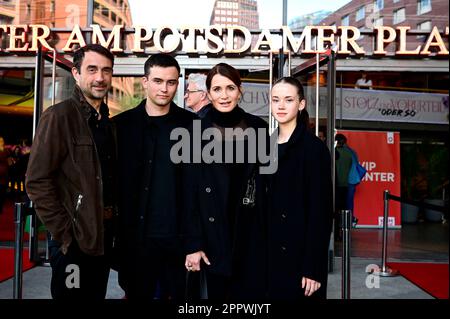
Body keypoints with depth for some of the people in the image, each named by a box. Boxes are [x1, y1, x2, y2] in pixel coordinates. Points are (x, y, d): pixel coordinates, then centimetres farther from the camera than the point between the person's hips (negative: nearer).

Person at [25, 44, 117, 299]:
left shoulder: (108, 122, 11)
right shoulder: (59, 116, -11)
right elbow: (37, 181, -16)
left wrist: (115, 226, 8)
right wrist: (64, 233, -16)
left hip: (105, 237, 7)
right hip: (74, 238, -7)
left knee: (97, 294, 17)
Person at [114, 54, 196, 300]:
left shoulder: (192, 124, 2)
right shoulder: (122, 124, 2)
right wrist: (114, 233, 0)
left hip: (180, 236, 0)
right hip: (136, 237, 0)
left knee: (182, 295, 10)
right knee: (137, 295, 12)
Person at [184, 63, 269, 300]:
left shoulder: (258, 127, 2)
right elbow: (190, 190, -4)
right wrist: (193, 244, -7)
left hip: (252, 232, 1)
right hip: (214, 234, -1)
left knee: (252, 292, 5)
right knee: (218, 292, 9)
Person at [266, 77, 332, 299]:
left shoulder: (314, 147, -10)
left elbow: (321, 210, -13)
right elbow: (264, 203, 11)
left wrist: (313, 268, -16)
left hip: (300, 254, -5)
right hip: (270, 253, 6)